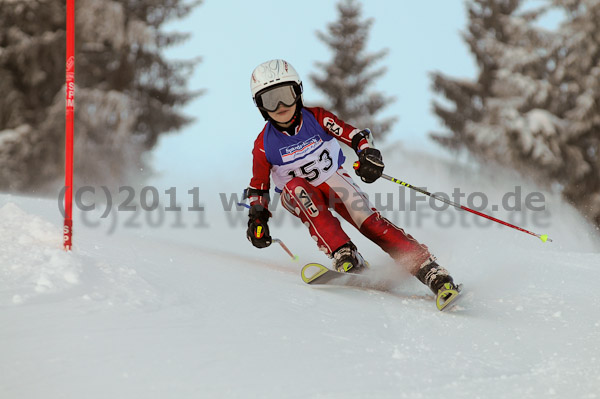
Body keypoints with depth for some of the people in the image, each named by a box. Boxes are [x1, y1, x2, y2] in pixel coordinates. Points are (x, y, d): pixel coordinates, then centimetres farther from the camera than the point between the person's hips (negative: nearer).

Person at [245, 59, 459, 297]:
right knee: (296, 186, -35)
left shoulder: (317, 118, -16)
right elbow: (258, 187, -1)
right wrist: (257, 218, -13)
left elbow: (354, 135, -17)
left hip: (334, 181, 0)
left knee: (370, 221, -22)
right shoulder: (264, 145, -14)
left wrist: (368, 154, -37)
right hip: (299, 196, 0)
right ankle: (344, 255, -43)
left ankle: (428, 270, -30)